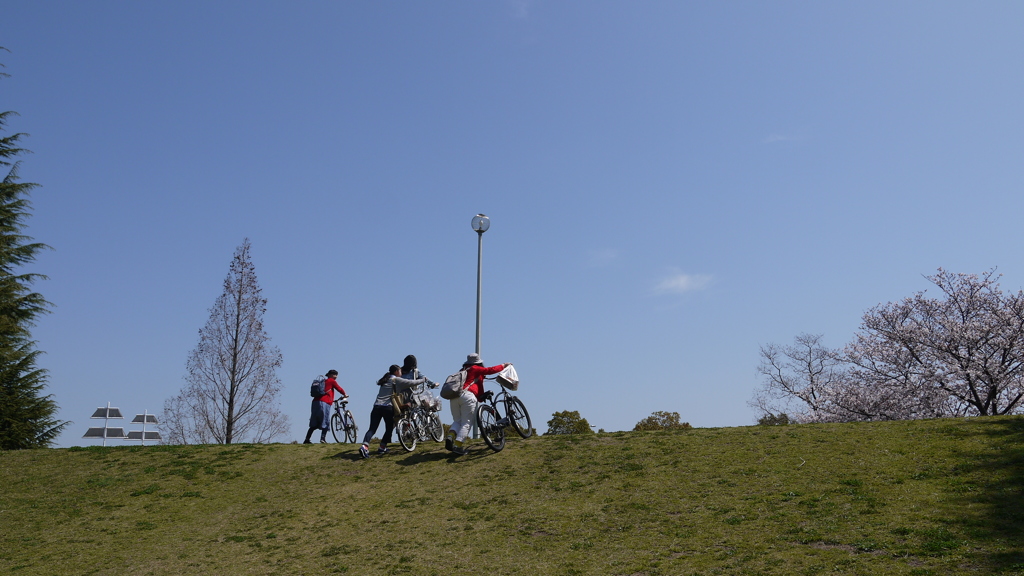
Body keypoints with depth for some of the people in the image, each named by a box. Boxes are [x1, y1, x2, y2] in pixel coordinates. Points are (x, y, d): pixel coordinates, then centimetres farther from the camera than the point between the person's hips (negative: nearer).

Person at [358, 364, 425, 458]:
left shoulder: (385, 380, 26)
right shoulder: (397, 380, 6)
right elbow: (412, 383, 4)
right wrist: (423, 380, 19)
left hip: (376, 407, 5)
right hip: (388, 407, -5)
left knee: (372, 429, -4)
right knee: (389, 428, 14)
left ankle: (365, 446, -24)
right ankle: (382, 447, 12)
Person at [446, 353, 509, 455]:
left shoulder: (462, 371, 31)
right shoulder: (476, 369, 12)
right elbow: (490, 370, 9)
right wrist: (503, 365, 23)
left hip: (454, 396, 6)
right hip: (468, 396, -6)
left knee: (457, 420, 16)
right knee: (466, 423, -3)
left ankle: (450, 436, -11)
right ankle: (458, 445, -14)